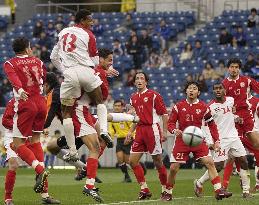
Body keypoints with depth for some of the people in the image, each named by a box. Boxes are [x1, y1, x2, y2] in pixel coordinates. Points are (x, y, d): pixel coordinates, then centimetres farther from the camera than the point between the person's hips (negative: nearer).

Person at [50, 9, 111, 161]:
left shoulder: (63, 32, 17)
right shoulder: (88, 35, 6)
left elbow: (54, 57, 22)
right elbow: (95, 61, 8)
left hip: (69, 73, 2)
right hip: (86, 71, -2)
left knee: (66, 112, 9)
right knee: (100, 102, 23)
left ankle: (73, 152, 3)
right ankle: (104, 130, -4)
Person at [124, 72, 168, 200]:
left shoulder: (153, 95, -5)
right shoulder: (134, 98, 14)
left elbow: (164, 114, -6)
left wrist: (164, 131, -12)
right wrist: (130, 132, 16)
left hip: (152, 129, -7)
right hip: (140, 130, 7)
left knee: (157, 161, -3)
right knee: (133, 161, -1)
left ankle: (165, 189, 8)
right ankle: (144, 189, 5)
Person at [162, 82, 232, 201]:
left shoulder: (203, 107, 1)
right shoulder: (178, 106, -1)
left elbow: (211, 125, 8)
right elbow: (171, 123, 1)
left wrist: (216, 141, 0)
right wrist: (174, 130, -22)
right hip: (181, 141, -1)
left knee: (210, 163, -13)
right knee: (173, 168, -4)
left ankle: (218, 191, -14)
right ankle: (168, 193, 15)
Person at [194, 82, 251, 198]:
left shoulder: (230, 100, 5)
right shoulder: (210, 107, -12)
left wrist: (235, 118, 8)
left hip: (234, 137, 6)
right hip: (221, 140, -6)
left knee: (243, 161, 0)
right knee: (218, 166, -10)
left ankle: (246, 191, 6)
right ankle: (199, 183, 11)